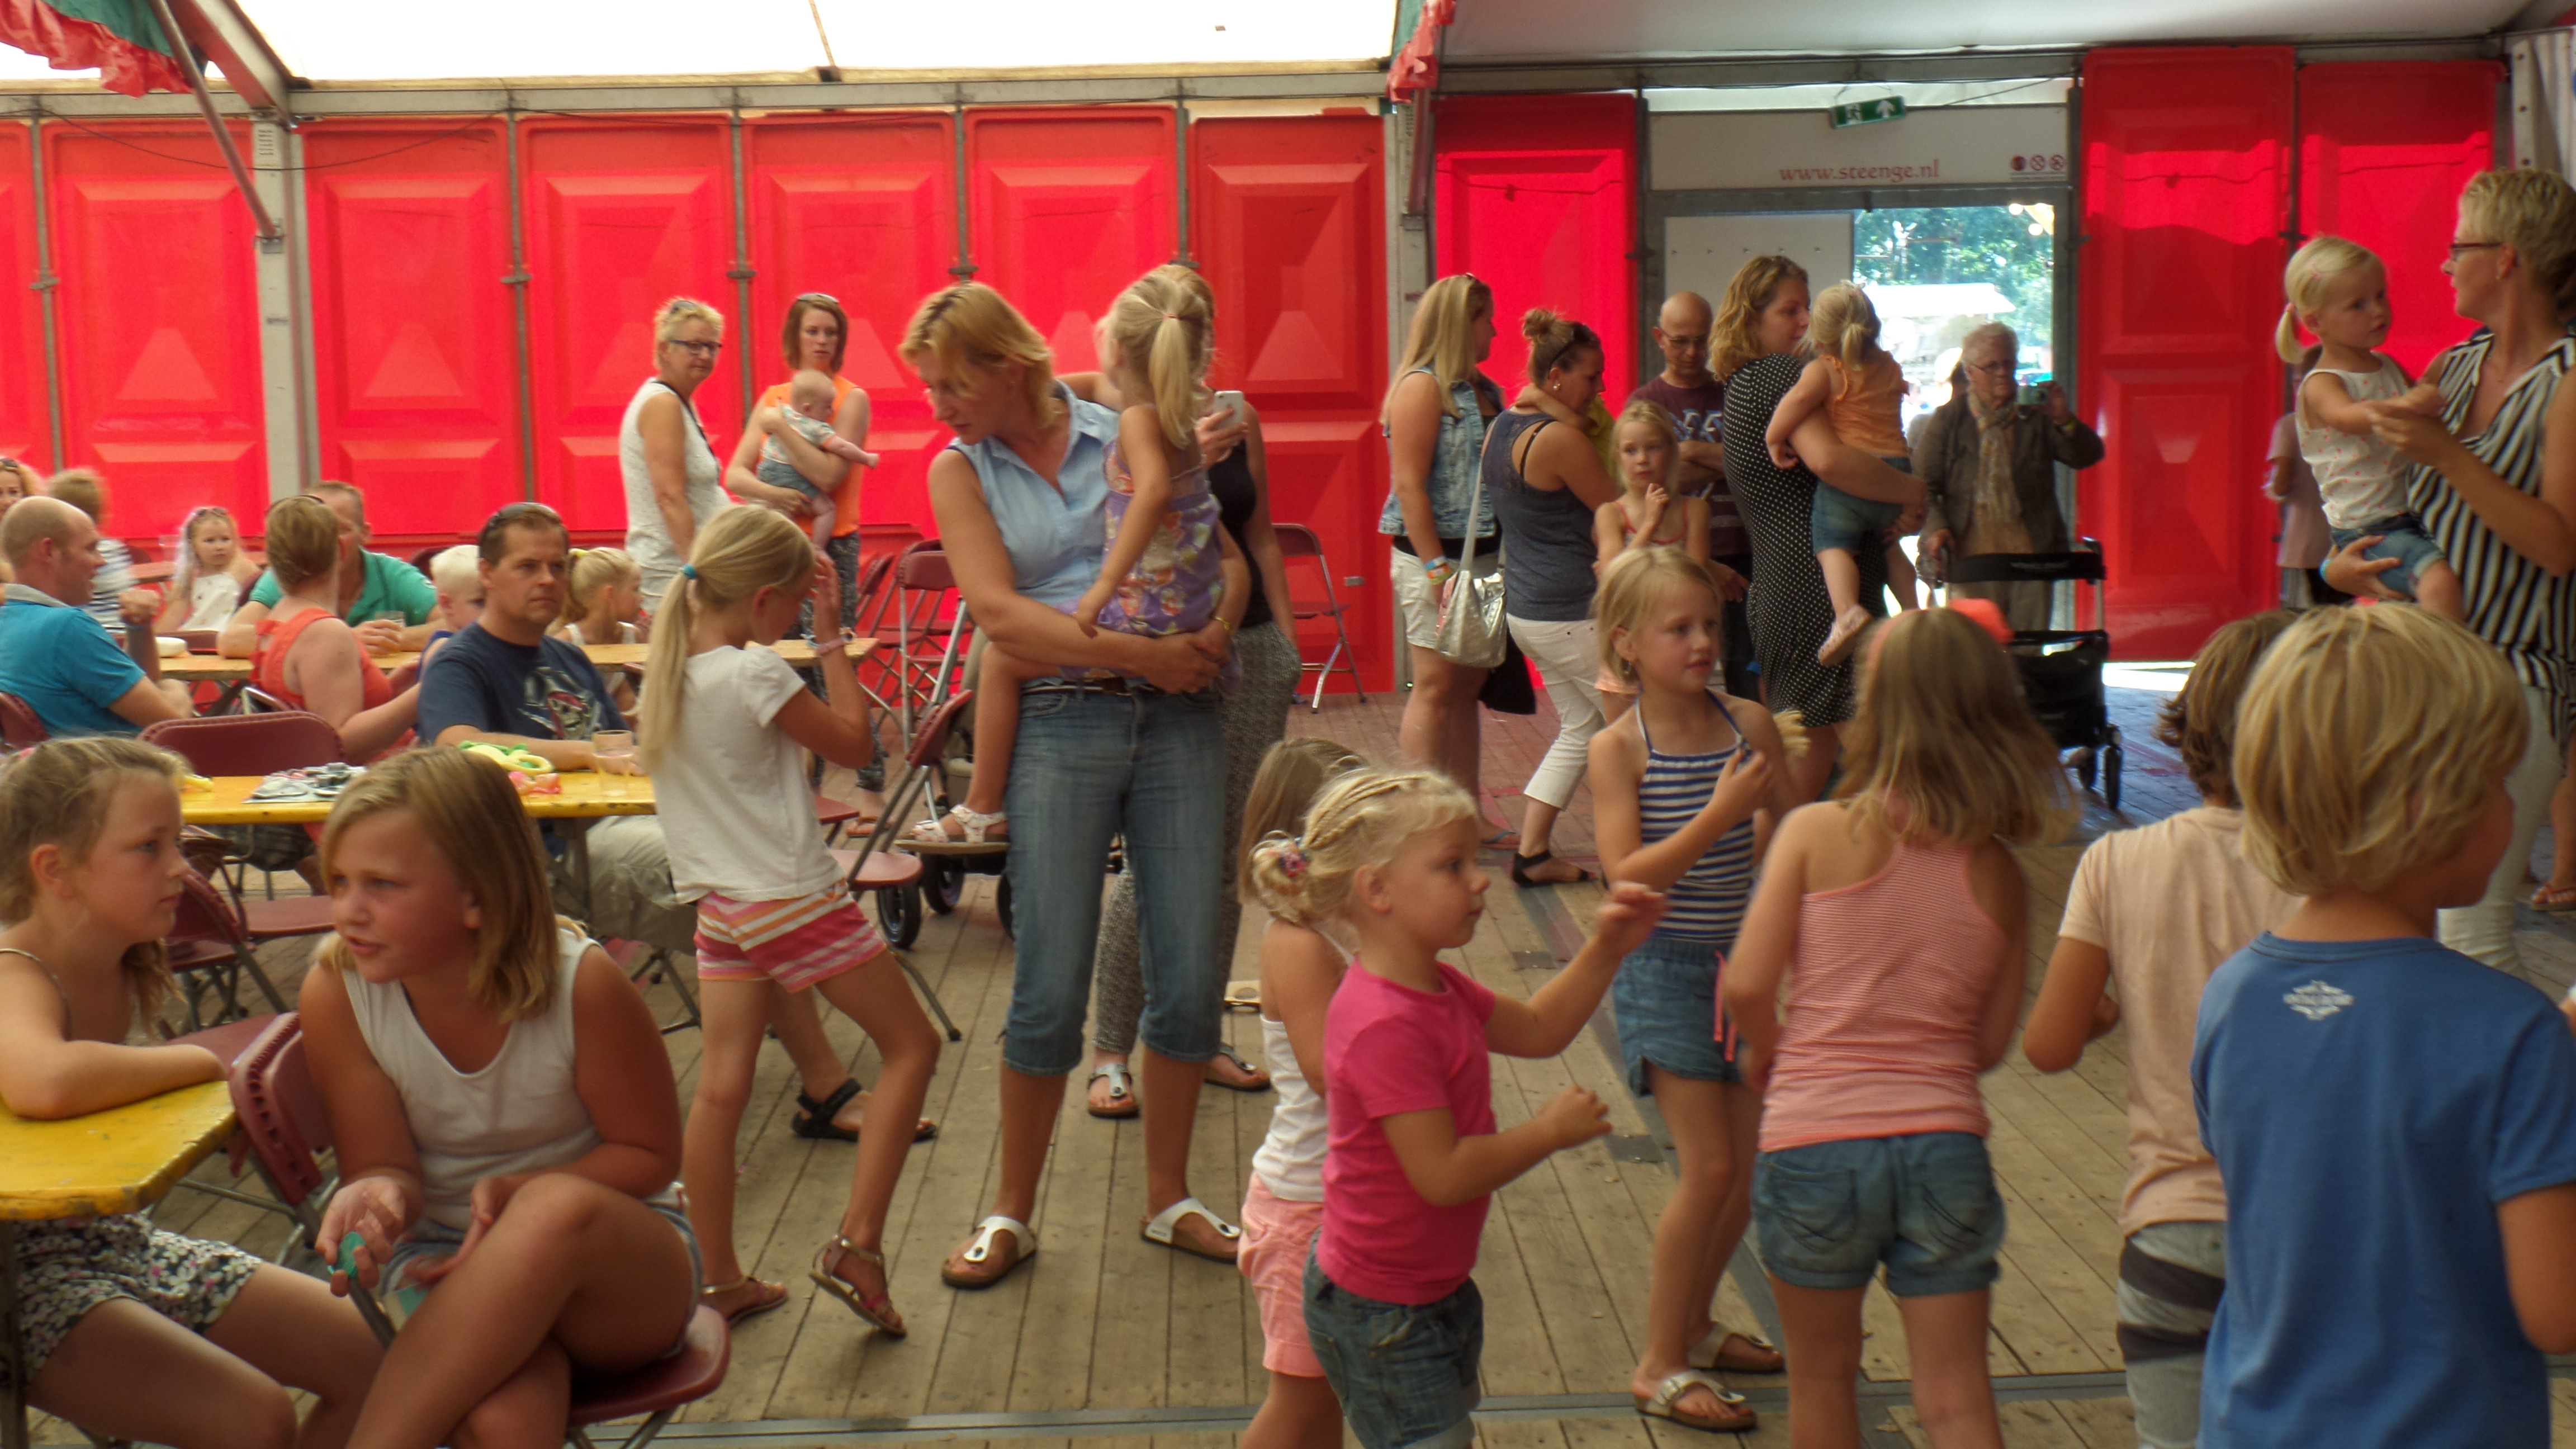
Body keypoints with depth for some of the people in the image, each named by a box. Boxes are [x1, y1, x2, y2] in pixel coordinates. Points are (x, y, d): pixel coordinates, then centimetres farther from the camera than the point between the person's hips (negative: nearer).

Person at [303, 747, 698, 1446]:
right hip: (448, 1262, 0)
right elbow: (385, 1167, -5)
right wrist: (378, 1199, -30)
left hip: (620, 1264, 0)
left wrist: (514, 1194, -24)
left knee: (559, 1208, -39)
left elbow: (650, 1155, -7)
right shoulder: (336, 993, -13)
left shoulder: (581, 983, -20)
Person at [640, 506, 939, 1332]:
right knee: (911, 1045, 6)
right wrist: (832, 635, -4)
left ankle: (721, 1281, 12)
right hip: (793, 899, -7)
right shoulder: (754, 674, -18)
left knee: (719, 1087, 7)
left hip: (719, 904, 8)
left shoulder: (668, 669, 4)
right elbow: (854, 744, -8)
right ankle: (856, 1244, 0)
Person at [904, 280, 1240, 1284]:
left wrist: (1211, 635, -12)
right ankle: (1011, 1214, 17)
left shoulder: (1127, 436, 6)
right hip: (1059, 730, -1)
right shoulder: (961, 471, 4)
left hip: (1177, 720, 2)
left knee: (1190, 978, 5)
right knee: (1050, 992, -1)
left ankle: (1169, 1199, 23)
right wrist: (1140, 652, -18)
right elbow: (1000, 613, -10)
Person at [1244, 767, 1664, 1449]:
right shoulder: (1385, 1026, -30)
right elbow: (1444, 1174, -30)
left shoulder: (1440, 989, 3)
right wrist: (1551, 1130, -17)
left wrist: (1605, 950, 4)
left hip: (1436, 1286, 10)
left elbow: (1539, 1030, 17)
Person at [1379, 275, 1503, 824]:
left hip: (1484, 554, 8)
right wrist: (1438, 569, -20)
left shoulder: (1485, 391, 15)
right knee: (1436, 687, -5)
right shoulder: (1423, 386, -9)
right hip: (1435, 554, -8)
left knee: (1467, 686, 11)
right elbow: (1408, 484, -15)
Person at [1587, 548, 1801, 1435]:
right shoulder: (1618, 749, -11)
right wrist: (1719, 815, -26)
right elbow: (1627, 875, -19)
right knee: (1710, 1166, -7)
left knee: (1753, 1160, 12)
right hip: (1663, 970, -5)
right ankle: (1660, 1367, 8)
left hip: (1739, 962, 5)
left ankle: (1694, 1326, 34)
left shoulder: (1750, 726, -1)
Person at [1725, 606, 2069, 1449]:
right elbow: (1991, 1045, 8)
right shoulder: (1998, 874, 2)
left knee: (1822, 1378, 19)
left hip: (1815, 1140, -1)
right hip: (1944, 1142, 2)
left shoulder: (1816, 833, -7)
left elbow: (1747, 985, -10)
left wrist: (1766, 1054, 10)